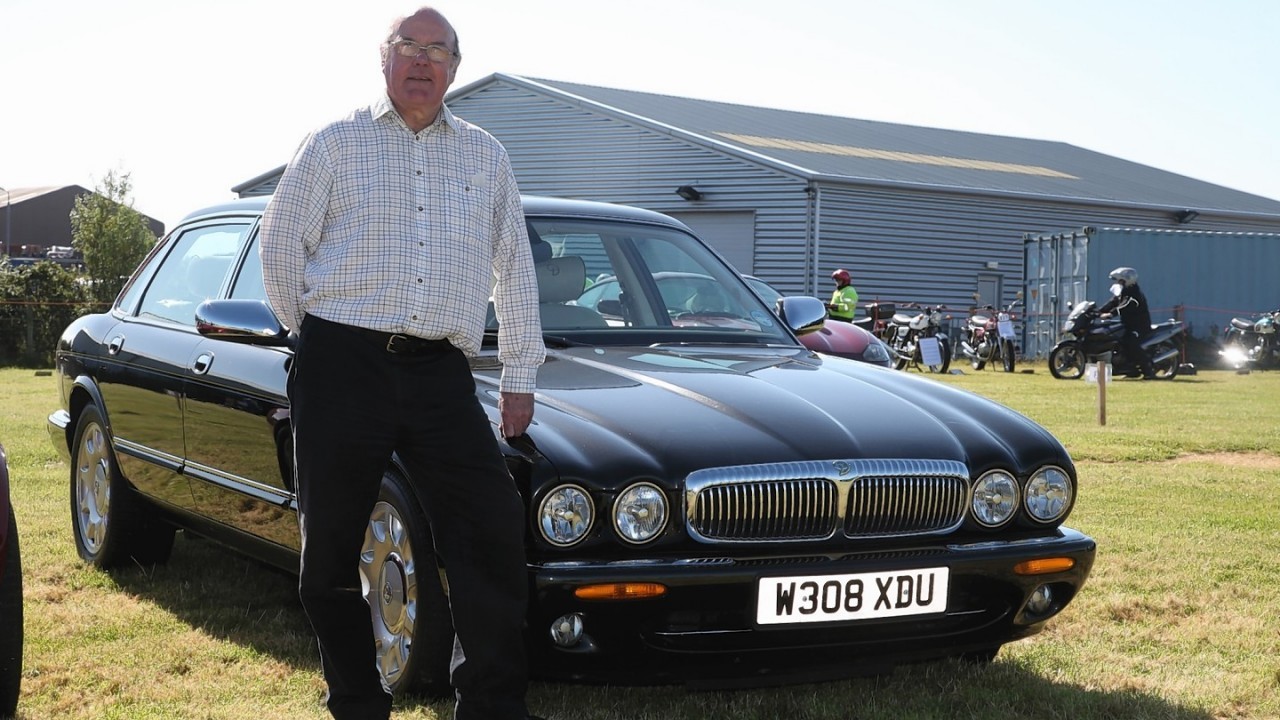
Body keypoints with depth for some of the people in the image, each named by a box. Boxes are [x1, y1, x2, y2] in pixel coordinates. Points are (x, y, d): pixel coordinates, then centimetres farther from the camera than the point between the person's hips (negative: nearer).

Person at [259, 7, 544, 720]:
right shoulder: (336, 144, 7)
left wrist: (520, 376, 14)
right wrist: (317, 336, 6)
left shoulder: (486, 157, 15)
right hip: (344, 366, -2)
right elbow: (281, 244, 8)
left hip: (441, 371, 2)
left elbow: (516, 270, 17)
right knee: (331, 542, 3)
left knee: (494, 529, -8)